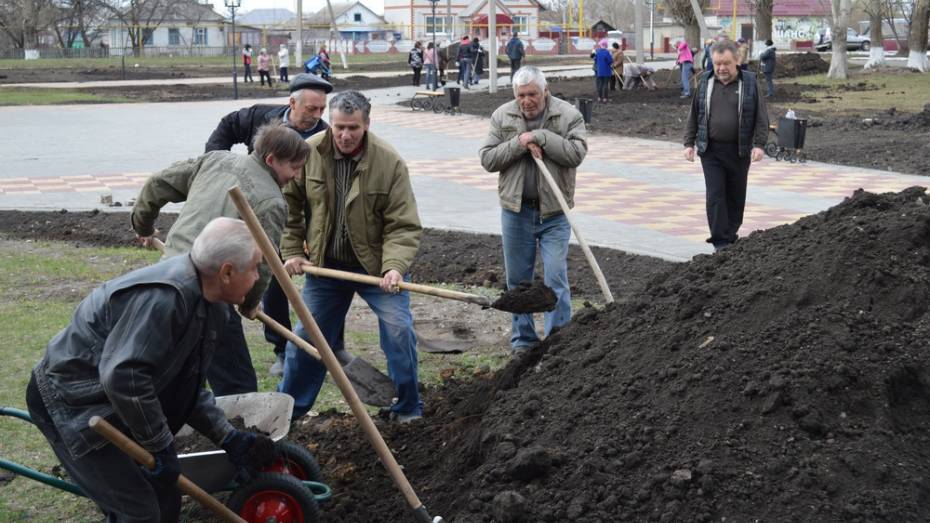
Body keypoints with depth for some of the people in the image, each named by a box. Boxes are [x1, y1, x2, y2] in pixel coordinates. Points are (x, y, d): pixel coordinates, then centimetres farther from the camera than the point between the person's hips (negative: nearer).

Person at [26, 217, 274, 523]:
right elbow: (123, 377, -36)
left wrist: (228, 438, 0)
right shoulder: (163, 297, -31)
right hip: (72, 403, -9)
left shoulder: (208, 305, 1)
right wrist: (161, 446, -24)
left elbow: (186, 387, 8)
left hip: (112, 401, 10)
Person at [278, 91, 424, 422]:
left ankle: (408, 409, 8)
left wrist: (394, 267, -32)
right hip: (325, 265, 2)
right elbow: (289, 206, 1)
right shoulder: (308, 153, -12)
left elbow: (403, 226, -18)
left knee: (399, 330, -10)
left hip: (375, 265, -2)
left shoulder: (390, 162, -18)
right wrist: (292, 252, -3)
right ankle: (288, 408, 29)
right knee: (307, 336, 11)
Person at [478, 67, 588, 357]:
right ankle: (523, 339, 23)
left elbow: (576, 153, -16)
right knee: (518, 279, 11)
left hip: (554, 212, -2)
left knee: (556, 278, -6)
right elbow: (487, 158, -2)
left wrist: (540, 136, -20)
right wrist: (519, 144, -16)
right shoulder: (502, 116, 1)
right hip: (515, 211, 3)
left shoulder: (568, 115, -5)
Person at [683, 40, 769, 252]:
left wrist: (759, 144, -10)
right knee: (715, 195, -6)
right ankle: (720, 241, -6)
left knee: (736, 196, 9)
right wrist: (689, 143, 5)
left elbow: (761, 117, 0)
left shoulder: (749, 83, 0)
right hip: (710, 150, 0)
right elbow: (694, 115, 10)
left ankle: (731, 235, 23)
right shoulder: (705, 82, 5)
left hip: (739, 150, 0)